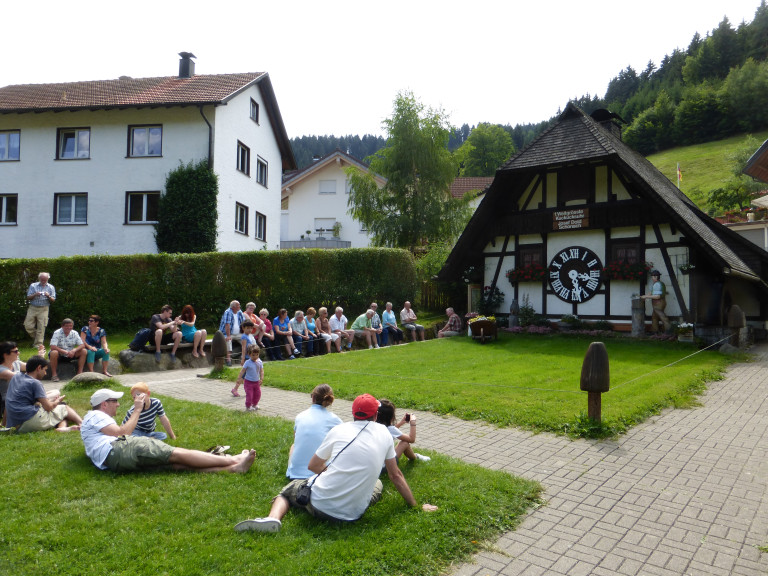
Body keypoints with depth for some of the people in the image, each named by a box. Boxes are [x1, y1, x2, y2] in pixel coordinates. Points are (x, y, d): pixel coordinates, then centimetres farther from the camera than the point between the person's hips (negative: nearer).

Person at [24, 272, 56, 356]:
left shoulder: (51, 287, 7)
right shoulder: (33, 286, 8)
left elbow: (53, 300, 3)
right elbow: (28, 297, 4)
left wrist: (48, 296, -17)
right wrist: (35, 295, -15)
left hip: (43, 309, -2)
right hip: (32, 308, 2)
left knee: (41, 328, -5)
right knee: (28, 326, -3)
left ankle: (39, 345, -1)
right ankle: (36, 338, 22)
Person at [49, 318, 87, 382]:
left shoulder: (74, 333, -1)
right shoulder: (57, 333, -14)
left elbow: (82, 345, -7)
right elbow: (52, 347, -25)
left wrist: (74, 350, -27)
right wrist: (65, 351, -34)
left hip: (70, 355, 4)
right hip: (59, 355, -4)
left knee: (84, 351, -16)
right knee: (54, 352, -37)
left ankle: (80, 372, -13)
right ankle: (54, 374, -23)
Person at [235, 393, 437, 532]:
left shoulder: (339, 430, -2)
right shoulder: (384, 433, 2)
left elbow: (312, 466, 5)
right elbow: (395, 475, 9)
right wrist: (415, 505, 20)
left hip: (320, 504, -1)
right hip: (354, 513, 2)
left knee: (288, 490, 26)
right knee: (377, 484, 31)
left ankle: (273, 517, -7)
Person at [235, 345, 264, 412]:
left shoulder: (259, 362, -3)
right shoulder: (248, 363, -16)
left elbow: (261, 371, 0)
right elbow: (243, 371, -13)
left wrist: (261, 379, -10)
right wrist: (239, 378, -19)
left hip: (256, 382, 5)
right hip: (248, 382, -5)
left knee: (257, 394, 14)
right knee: (249, 395, -3)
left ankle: (254, 404, 35)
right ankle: (248, 407, 15)